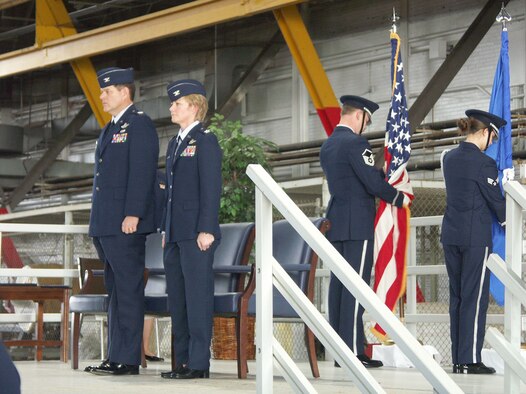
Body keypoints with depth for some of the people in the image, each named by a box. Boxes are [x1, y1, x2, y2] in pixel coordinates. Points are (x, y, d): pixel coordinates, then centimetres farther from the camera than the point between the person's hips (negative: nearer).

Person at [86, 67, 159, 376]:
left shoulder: (139, 124, -7)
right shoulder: (110, 129, 22)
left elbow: (142, 171, -16)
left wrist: (133, 214, -22)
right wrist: (98, 222, 19)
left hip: (126, 223, -10)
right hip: (105, 224, 10)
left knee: (128, 290, -8)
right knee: (116, 290, 11)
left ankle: (127, 359, -8)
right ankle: (116, 357, 14)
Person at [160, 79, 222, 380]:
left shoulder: (206, 141, -8)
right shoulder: (176, 143, 19)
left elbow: (211, 188, -14)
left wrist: (206, 230, -19)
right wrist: (167, 231, 18)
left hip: (196, 234, -9)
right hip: (176, 235, 9)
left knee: (198, 296, -7)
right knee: (177, 298, 10)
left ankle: (199, 363, -4)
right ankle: (184, 361, 16)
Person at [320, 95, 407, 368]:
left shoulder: (327, 145, 15)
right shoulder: (355, 142, -12)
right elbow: (373, 182, -14)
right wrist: (400, 199, 1)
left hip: (335, 222, 9)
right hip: (357, 223, -9)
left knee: (338, 284, 7)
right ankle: (354, 352, -10)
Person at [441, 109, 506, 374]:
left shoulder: (449, 159, 10)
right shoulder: (483, 163, -13)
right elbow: (496, 200, -7)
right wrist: (506, 219, 13)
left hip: (451, 235, 7)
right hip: (476, 237, -7)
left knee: (457, 296, 9)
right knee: (474, 298, -3)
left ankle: (458, 360, 10)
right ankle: (470, 360, -4)